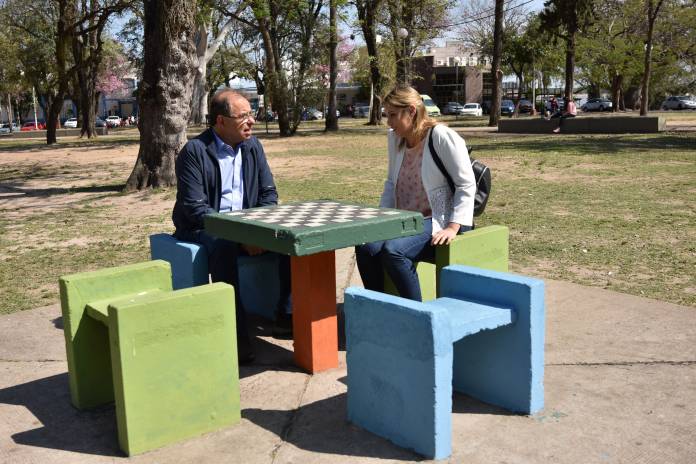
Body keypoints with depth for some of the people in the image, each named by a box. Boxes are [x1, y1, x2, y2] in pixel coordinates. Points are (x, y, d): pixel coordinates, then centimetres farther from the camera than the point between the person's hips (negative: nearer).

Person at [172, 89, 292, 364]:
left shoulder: (252, 146, 6)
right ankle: (237, 334, -32)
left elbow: (268, 192, 8)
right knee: (223, 247, -38)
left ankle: (286, 316, -7)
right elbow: (195, 208, -18)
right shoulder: (194, 151, -13)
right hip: (202, 228, -5)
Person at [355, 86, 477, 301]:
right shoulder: (395, 138, 10)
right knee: (365, 246, -21)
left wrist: (453, 228, -19)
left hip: (437, 223, -6)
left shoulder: (442, 137, -11)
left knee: (392, 249, -31)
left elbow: (467, 185, -11)